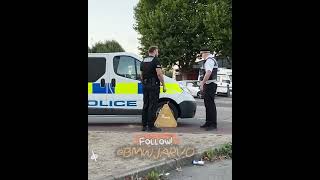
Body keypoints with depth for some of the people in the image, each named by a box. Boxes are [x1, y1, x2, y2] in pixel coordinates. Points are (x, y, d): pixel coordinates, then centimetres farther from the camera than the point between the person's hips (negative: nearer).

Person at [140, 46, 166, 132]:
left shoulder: (143, 61, 15)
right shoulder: (155, 60, -8)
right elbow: (159, 74, -17)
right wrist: (164, 86, -11)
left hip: (145, 86, 7)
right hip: (154, 86, -7)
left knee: (146, 105, 11)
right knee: (152, 106, -5)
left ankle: (144, 125, 14)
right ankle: (151, 126, -4)